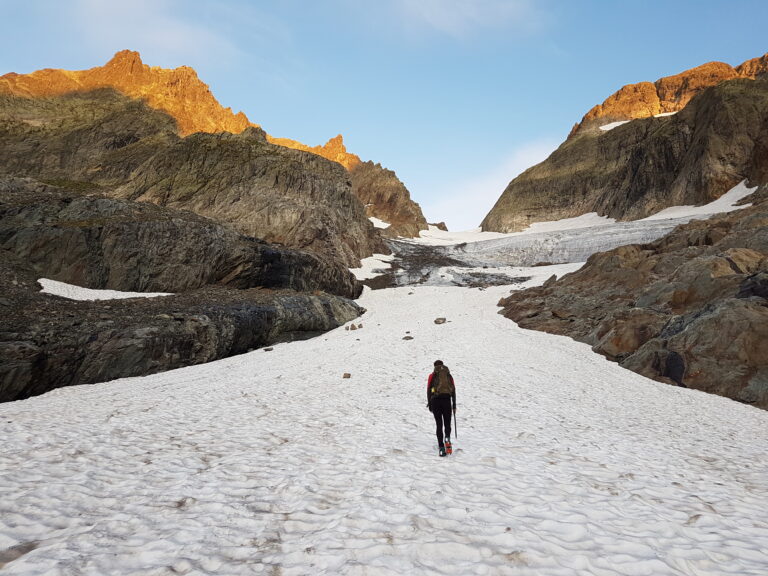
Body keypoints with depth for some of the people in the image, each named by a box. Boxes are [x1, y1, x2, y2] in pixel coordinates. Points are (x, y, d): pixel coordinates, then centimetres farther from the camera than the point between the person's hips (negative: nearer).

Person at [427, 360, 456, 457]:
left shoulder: (432, 376, 7)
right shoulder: (449, 376, 12)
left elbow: (428, 390, 3)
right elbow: (453, 391, 9)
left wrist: (429, 404, 8)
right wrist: (454, 405, 13)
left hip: (435, 401, -1)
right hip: (447, 401, 1)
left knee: (439, 425, 5)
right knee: (447, 424, 12)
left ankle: (441, 448, -4)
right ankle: (447, 438, -19)